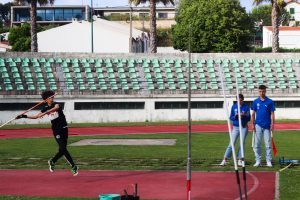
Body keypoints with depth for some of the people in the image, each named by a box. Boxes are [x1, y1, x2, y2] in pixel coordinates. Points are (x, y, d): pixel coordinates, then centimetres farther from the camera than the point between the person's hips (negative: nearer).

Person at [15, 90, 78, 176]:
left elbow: (55, 108, -29)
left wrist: (44, 113, -42)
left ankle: (52, 162, 27)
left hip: (64, 128, -1)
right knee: (63, 149, -13)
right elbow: (36, 116, 13)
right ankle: (74, 166, -12)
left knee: (62, 150, 1)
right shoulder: (46, 108, 5)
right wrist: (24, 116, 3)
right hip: (56, 130, 1)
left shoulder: (56, 104, -4)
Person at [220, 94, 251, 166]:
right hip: (235, 127, 0)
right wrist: (235, 116, -17)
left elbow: (249, 118, 0)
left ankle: (240, 160, 10)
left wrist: (244, 116, -20)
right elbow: (231, 117, 3)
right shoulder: (234, 107, 2)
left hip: (244, 127, 0)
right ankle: (225, 160, -5)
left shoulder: (246, 107, -1)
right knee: (231, 144, -4)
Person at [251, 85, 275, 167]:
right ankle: (258, 161, 8)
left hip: (267, 126, -2)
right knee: (257, 144, 2)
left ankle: (269, 161, 5)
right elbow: (253, 114, 10)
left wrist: (272, 124, -8)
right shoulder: (255, 101, 7)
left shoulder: (270, 102, 1)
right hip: (258, 125, 2)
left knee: (268, 144, 0)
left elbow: (272, 114, 1)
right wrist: (253, 124, 2)